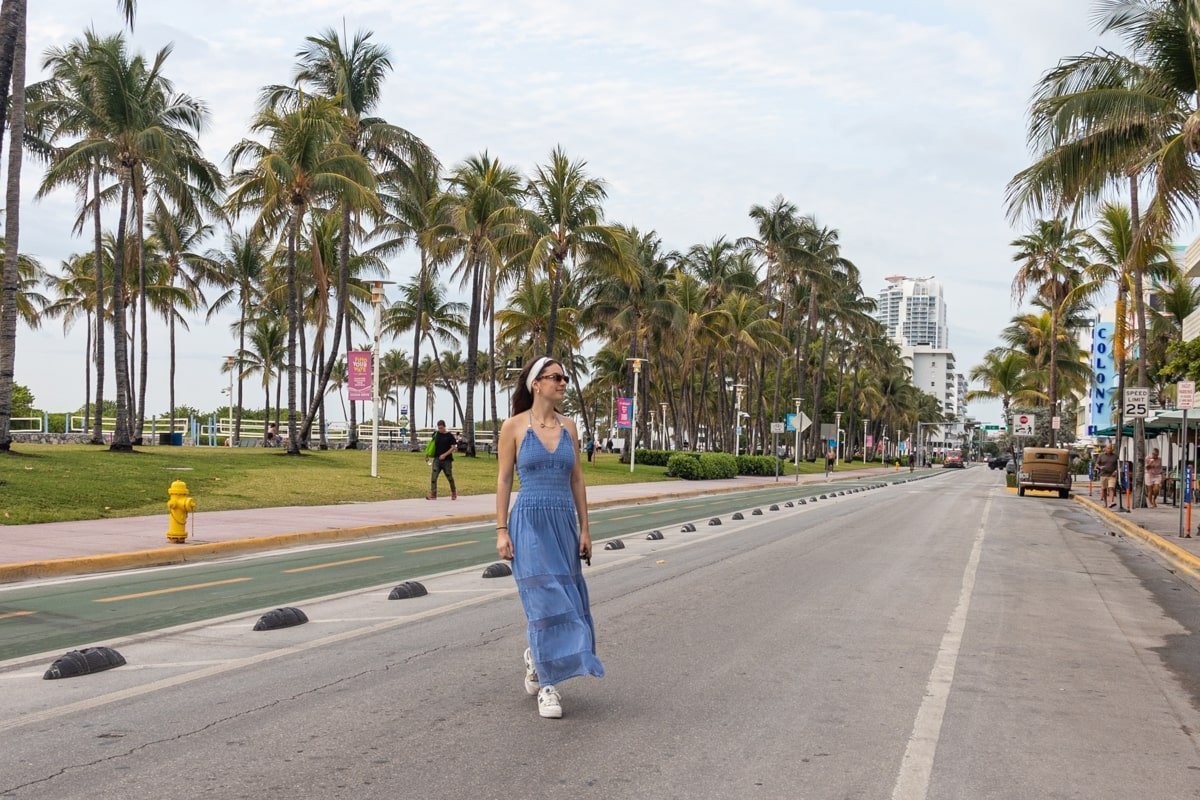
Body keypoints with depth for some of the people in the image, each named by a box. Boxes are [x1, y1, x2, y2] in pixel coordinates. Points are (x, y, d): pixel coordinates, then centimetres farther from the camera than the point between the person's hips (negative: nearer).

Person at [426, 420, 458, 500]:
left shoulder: (450, 436, -5)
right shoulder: (437, 434, 7)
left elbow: (453, 447, -9)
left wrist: (445, 454, -18)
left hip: (447, 460, -3)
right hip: (437, 459, 3)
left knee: (449, 476, 9)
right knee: (433, 476, -10)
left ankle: (454, 492, 30)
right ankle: (433, 494, -11)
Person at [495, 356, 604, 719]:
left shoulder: (568, 427, 8)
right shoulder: (514, 426, -3)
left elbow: (577, 479, 11)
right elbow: (504, 479, -2)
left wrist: (584, 529, 8)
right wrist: (501, 531, -7)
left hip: (564, 523, 5)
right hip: (529, 522, -5)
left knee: (564, 599, 9)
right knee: (543, 598, -9)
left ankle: (536, 655, 36)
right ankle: (548, 684, 1)